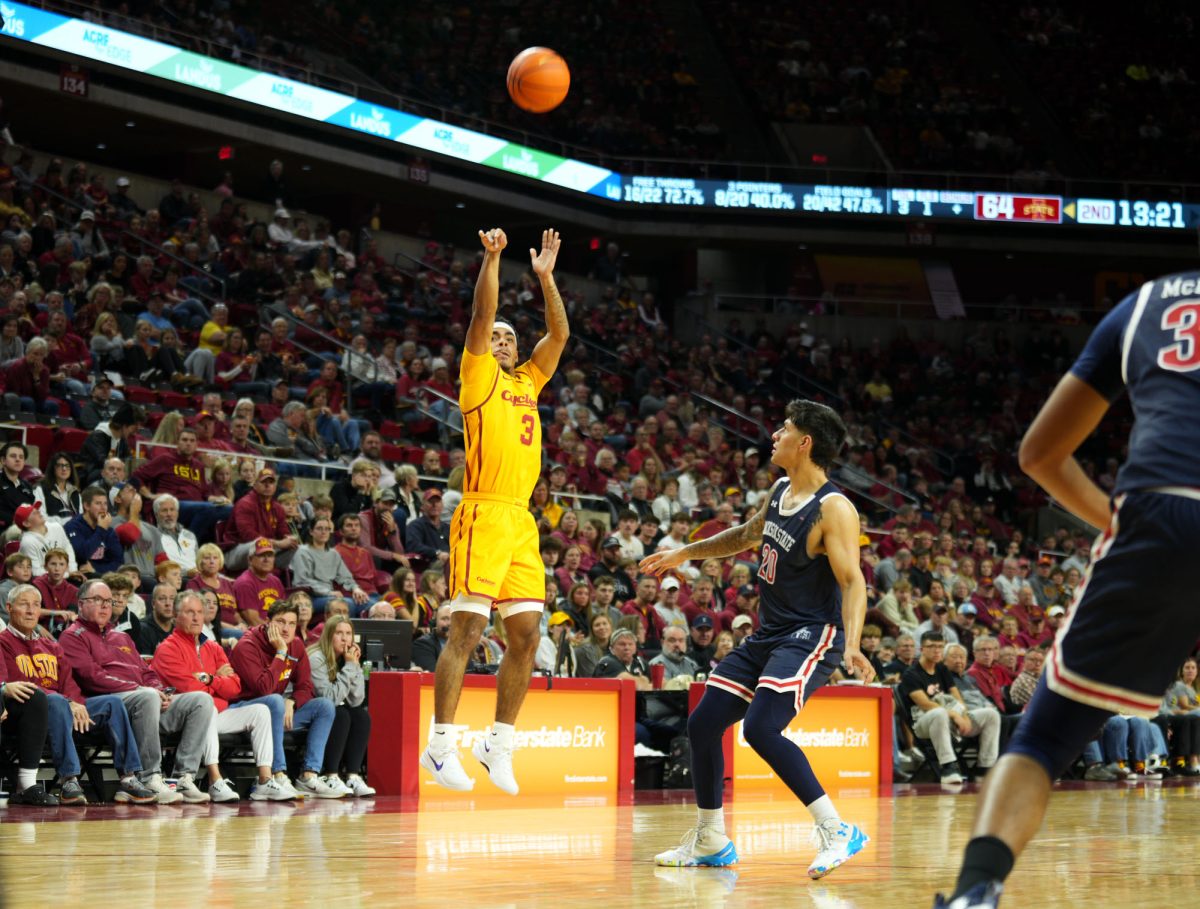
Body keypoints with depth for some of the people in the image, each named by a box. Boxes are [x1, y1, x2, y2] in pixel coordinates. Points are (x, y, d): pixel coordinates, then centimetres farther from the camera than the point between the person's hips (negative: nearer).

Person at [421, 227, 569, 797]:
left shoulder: (529, 382, 22)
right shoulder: (479, 376, 5)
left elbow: (559, 333, 21)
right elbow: (482, 315, -6)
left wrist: (545, 275, 17)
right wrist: (492, 257, -7)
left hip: (521, 523, 7)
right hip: (484, 515, -7)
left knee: (526, 634, 4)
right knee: (467, 630, -11)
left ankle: (498, 742, 12)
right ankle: (440, 744, -9)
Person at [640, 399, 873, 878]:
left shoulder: (834, 509, -18)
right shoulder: (781, 490, 8)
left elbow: (853, 581, -25)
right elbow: (747, 534, 28)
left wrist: (851, 645, -40)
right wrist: (684, 553, 31)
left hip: (811, 635, -9)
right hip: (767, 634, 9)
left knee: (761, 727, -27)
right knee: (703, 723, 7)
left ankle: (837, 831, -19)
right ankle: (710, 840, 22)